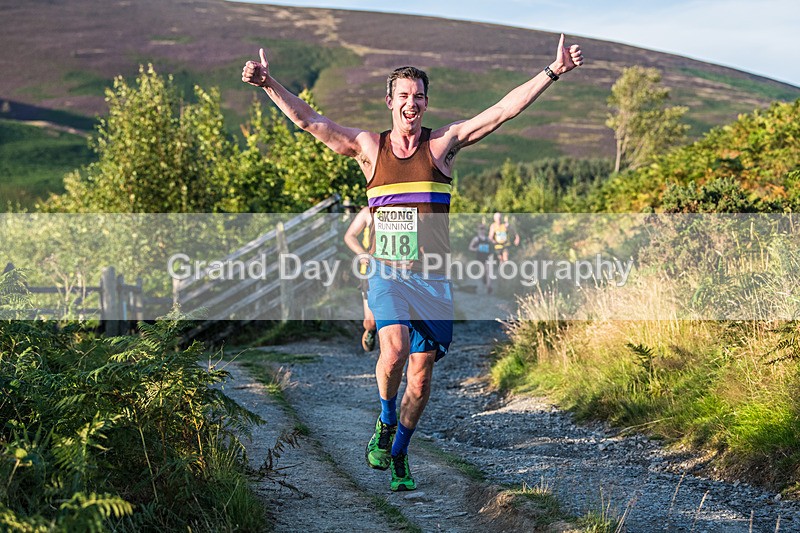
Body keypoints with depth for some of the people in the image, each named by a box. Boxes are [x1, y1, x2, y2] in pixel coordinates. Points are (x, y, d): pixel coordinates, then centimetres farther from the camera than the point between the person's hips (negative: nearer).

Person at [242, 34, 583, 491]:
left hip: (433, 278, 1)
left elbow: (505, 110, -3)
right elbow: (308, 120, 1)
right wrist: (268, 83, -8)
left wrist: (553, 72, -9)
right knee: (395, 346, -26)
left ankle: (399, 455, 26)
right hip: (387, 273, -1)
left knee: (421, 375, 5)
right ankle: (385, 424, 2)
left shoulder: (443, 144, 2)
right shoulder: (367, 146, 4)